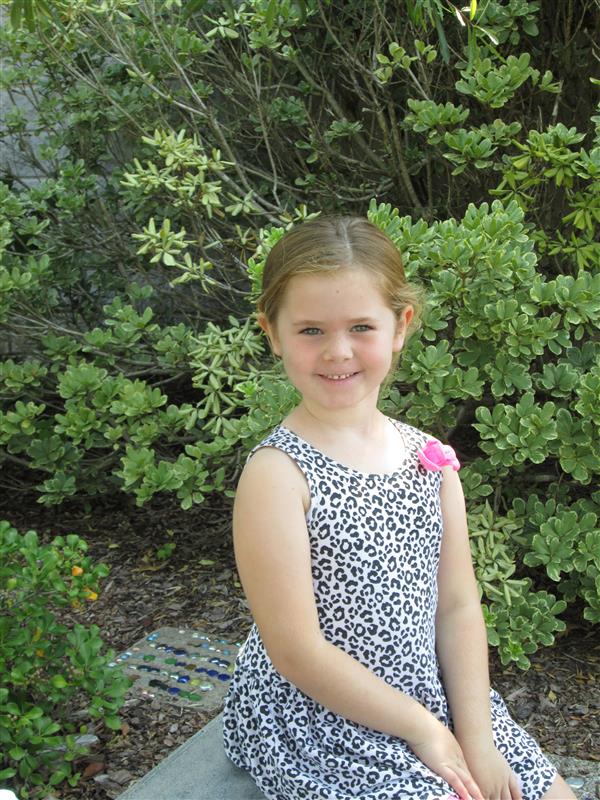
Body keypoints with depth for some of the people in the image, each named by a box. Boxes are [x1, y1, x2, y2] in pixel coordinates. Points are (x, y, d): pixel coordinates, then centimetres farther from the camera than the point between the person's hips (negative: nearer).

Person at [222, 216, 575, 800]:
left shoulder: (430, 458, -1)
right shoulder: (276, 473, -19)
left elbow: (457, 605, 2)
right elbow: (296, 650, -19)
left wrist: (475, 738, -5)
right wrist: (422, 729, -13)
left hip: (433, 698, 6)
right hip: (317, 720, -6)